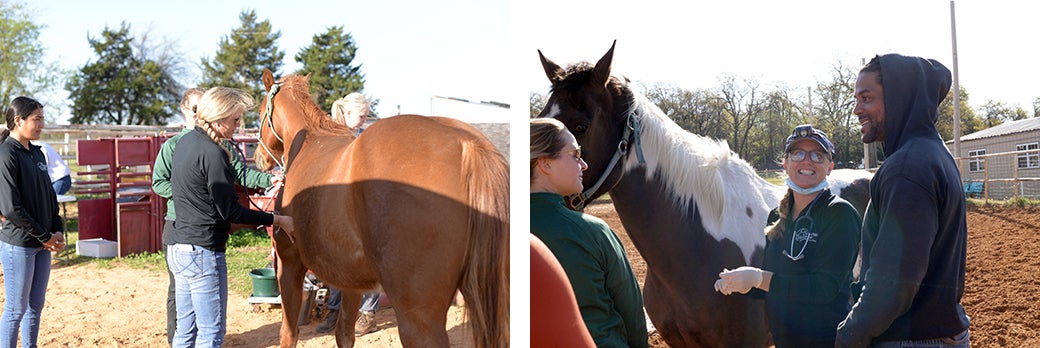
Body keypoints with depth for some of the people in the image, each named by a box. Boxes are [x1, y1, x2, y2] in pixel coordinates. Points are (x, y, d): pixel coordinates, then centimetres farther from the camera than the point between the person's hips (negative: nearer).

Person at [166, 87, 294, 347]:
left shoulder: (186, 142, 10)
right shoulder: (212, 153, -18)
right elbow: (230, 211, -17)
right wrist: (277, 220, -11)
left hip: (178, 248, 10)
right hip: (203, 252, -10)